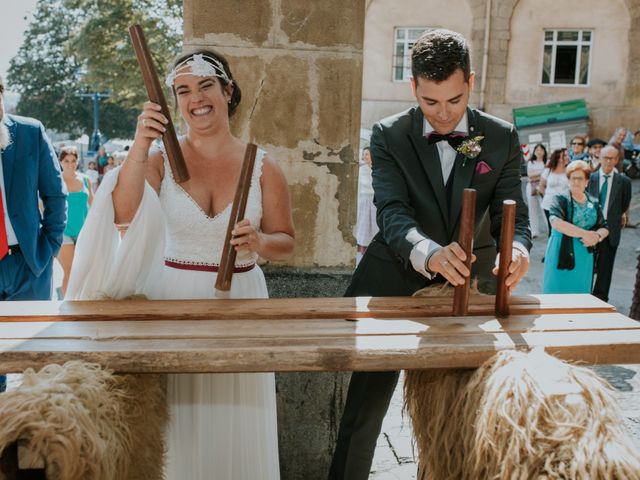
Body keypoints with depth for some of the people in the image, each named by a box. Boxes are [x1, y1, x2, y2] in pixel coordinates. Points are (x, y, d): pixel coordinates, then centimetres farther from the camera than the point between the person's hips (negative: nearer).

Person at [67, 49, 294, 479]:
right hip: (173, 297, 0)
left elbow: (285, 244, 4)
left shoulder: (263, 167, 0)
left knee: (235, 427, 9)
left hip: (239, 299, 1)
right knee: (178, 428, 8)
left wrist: (259, 242, -17)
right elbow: (124, 218, -17)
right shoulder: (161, 160, -1)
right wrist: (139, 147, -25)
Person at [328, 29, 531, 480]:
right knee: (363, 412, 4)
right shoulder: (390, 135, -8)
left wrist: (516, 250, -30)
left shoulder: (502, 138, -2)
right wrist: (428, 253, -42)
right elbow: (391, 211, -20)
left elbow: (512, 213, -5)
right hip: (394, 285, -2)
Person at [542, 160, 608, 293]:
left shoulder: (594, 204, 11)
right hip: (561, 255, -4)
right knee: (557, 291, -3)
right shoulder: (561, 199, -4)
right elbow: (556, 222, -21)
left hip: (584, 258, 4)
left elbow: (604, 228, 13)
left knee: (580, 292, 7)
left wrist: (598, 236, -12)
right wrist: (585, 234, -22)